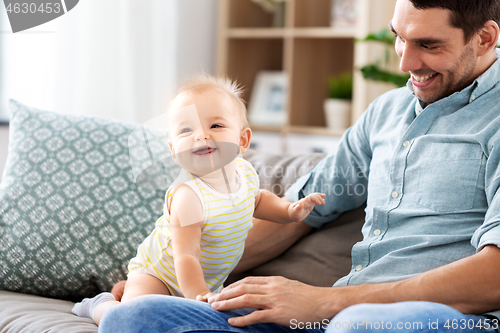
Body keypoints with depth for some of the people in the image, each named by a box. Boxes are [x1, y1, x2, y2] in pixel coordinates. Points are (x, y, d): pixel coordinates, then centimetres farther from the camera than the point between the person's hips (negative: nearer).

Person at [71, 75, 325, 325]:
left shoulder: (245, 172, -9)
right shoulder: (188, 196, -34)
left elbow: (258, 200, 15)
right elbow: (186, 256, -34)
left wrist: (290, 211, 0)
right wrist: (199, 296, -44)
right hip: (157, 274, -7)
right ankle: (101, 305, 8)